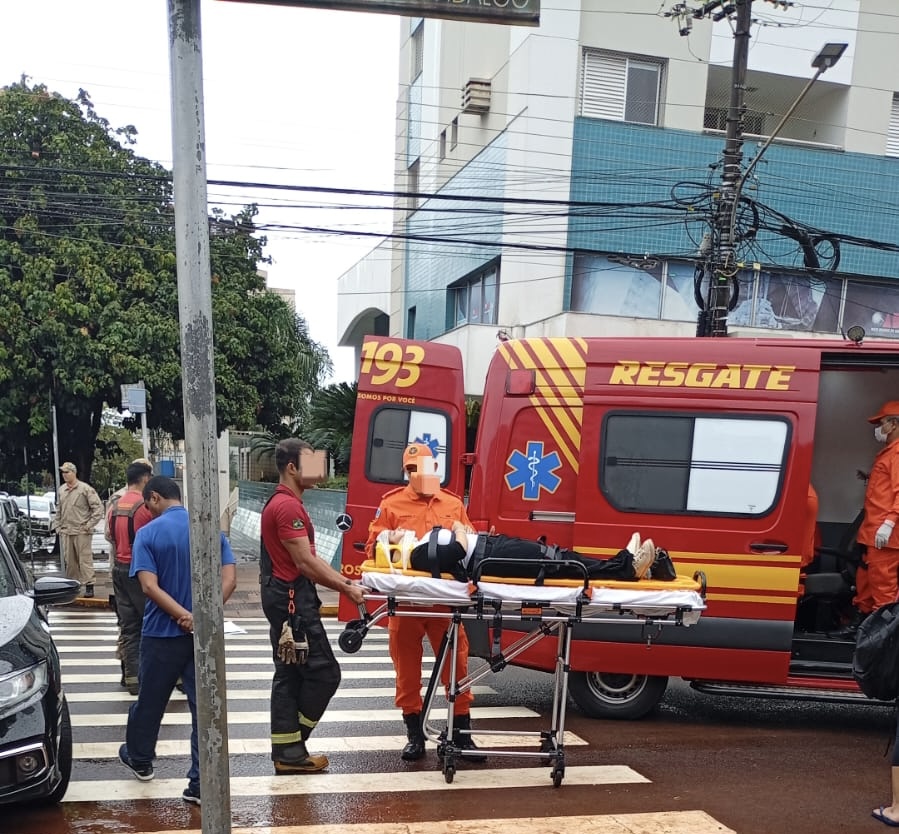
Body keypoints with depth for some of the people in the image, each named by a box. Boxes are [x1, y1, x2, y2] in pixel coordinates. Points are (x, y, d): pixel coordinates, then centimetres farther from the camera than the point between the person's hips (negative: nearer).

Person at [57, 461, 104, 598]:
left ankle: (89, 586, -3)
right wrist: (59, 524, 14)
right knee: (69, 561, 11)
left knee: (85, 560, -6)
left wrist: (89, 525, -11)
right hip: (66, 532, 6)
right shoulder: (61, 490, 11)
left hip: (82, 532, -6)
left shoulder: (85, 489, -8)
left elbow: (98, 507, -9)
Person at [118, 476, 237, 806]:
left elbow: (149, 586, -18)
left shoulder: (148, 533, -8)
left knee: (150, 701, 19)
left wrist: (185, 616, -20)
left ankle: (139, 759, 41)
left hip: (162, 633, -2)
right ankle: (201, 783, 4)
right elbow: (230, 579, -7)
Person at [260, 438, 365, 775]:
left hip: (287, 598, 11)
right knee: (324, 671, -4)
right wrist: (346, 587, -14)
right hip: (292, 600, -11)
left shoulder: (283, 503, 15)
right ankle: (291, 749, 6)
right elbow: (304, 562, -20)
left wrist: (345, 582, 11)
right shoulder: (287, 506, -17)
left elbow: (308, 559, 16)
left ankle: (287, 750, 17)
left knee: (289, 676, 12)